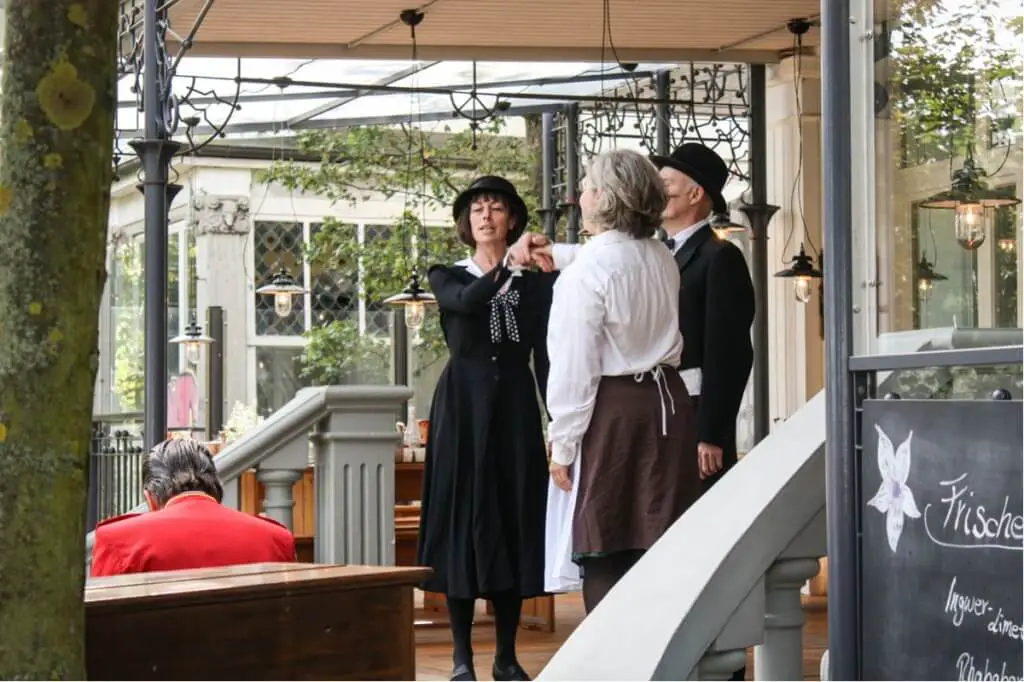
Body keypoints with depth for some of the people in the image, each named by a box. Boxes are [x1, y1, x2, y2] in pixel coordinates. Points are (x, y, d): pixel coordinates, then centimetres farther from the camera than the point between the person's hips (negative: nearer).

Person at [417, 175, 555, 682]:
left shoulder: (534, 283, 10)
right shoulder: (447, 277, 8)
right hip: (463, 407, -1)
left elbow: (544, 355, 5)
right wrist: (508, 264, -27)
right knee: (463, 520, -3)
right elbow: (468, 301, -16)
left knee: (516, 522, 1)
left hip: (516, 408, 2)